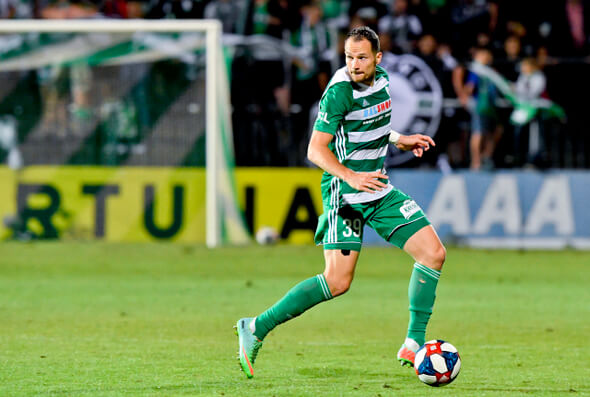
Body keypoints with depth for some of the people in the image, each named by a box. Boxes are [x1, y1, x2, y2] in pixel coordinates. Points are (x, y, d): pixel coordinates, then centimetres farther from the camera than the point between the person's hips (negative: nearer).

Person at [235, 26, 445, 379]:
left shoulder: (381, 79, 7)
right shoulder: (340, 92, -18)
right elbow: (316, 149, -21)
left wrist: (400, 140, 16)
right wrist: (351, 177, -33)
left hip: (379, 189, 8)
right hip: (345, 193, -8)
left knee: (434, 253, -2)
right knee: (338, 281, -16)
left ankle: (414, 345, 5)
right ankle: (256, 329, -6)